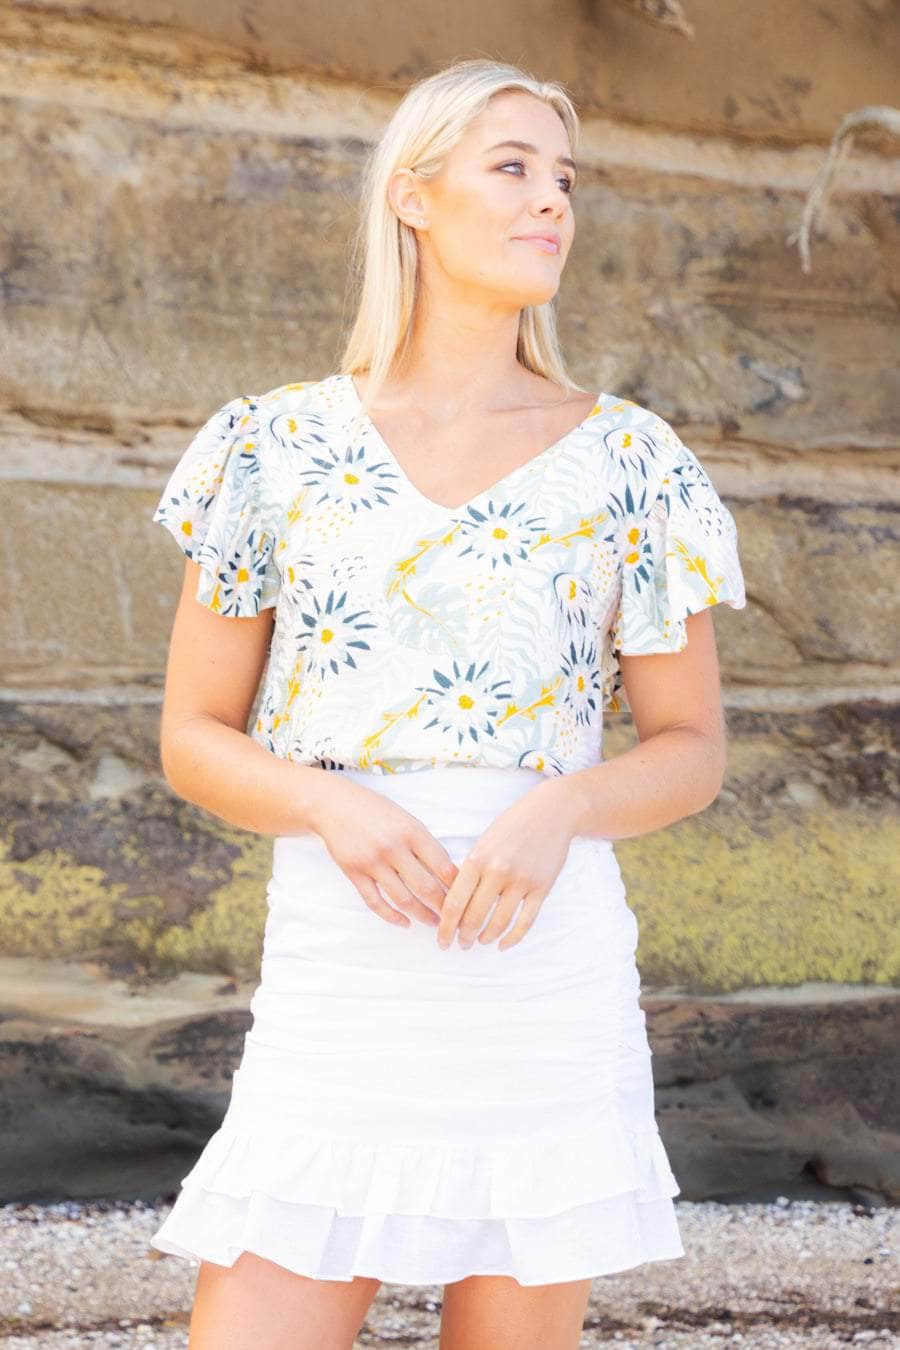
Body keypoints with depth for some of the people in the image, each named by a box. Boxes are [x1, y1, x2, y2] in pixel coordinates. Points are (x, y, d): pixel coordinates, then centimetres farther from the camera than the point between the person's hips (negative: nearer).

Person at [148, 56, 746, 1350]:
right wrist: (334, 807, -12)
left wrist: (555, 812, -12)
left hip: (545, 972, 0)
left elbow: (693, 748, 9)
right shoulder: (279, 449, 6)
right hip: (336, 976, 0)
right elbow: (193, 740, 8)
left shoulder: (629, 462, 5)